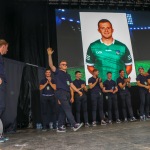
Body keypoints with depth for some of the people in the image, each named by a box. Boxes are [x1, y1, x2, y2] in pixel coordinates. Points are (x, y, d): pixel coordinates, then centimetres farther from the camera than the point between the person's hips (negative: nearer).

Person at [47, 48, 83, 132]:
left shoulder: (68, 75, 24)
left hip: (67, 94, 7)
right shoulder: (58, 72, 6)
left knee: (63, 110, 7)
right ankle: (74, 125, -22)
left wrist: (78, 91, 8)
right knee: (67, 108, -16)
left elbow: (71, 85, 18)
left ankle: (60, 127, 12)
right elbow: (51, 65, -8)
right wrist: (50, 55, -19)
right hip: (61, 93, -7)